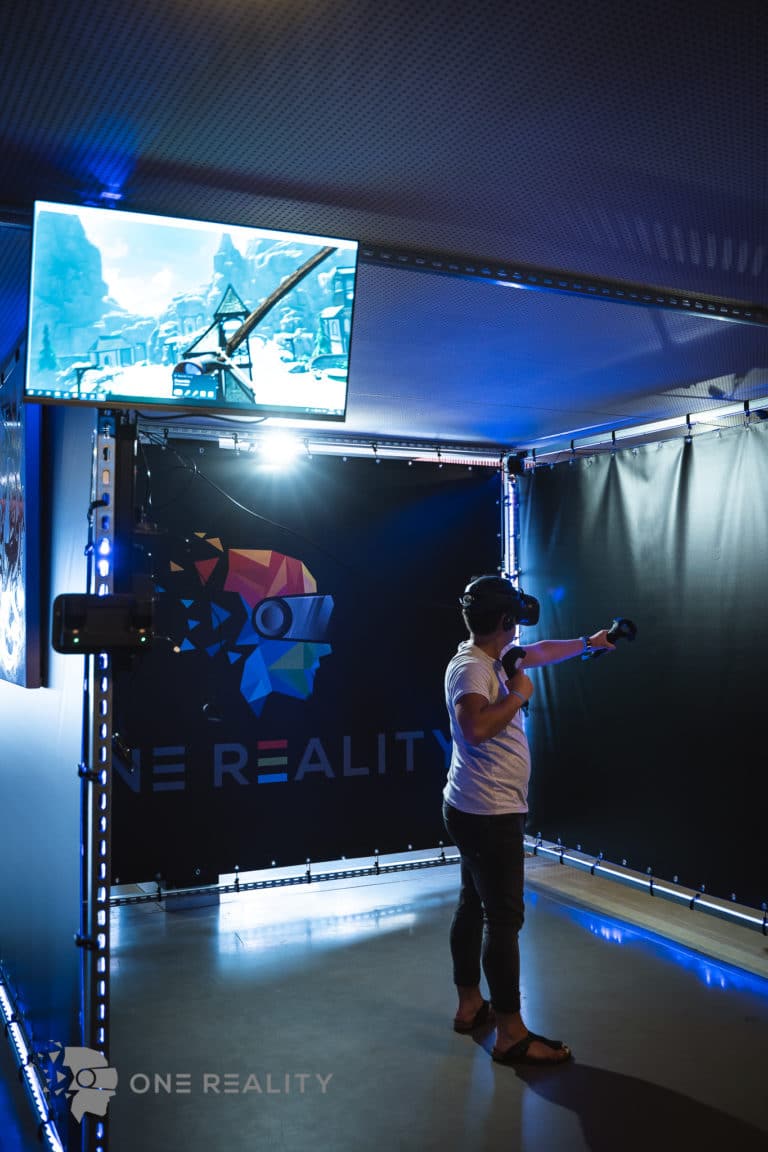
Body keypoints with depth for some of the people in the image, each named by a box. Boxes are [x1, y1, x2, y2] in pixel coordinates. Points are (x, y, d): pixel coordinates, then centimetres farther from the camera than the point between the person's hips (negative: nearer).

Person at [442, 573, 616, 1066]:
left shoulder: (494, 659, 10)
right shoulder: (470, 667, -19)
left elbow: (539, 652, 28)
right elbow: (476, 728, -35)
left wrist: (587, 643, 37)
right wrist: (517, 695, -20)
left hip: (481, 812, 10)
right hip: (489, 815, -10)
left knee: (474, 906, 18)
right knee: (504, 918, -3)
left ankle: (471, 1006, 32)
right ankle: (511, 1034, 6)